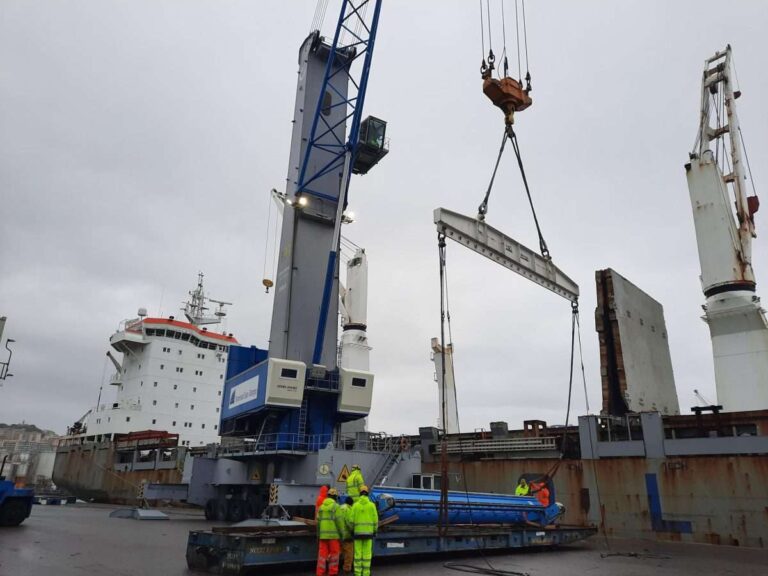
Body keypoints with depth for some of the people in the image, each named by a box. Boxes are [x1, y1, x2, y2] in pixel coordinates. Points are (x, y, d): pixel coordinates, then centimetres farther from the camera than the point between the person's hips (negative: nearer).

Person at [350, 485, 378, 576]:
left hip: (358, 532, 0)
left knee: (358, 553, 6)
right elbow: (375, 520, -3)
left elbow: (352, 520, -4)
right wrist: (375, 532, 8)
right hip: (368, 532, 0)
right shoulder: (372, 505, -2)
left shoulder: (355, 505, -1)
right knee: (367, 554, 4)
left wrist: (352, 530, 11)